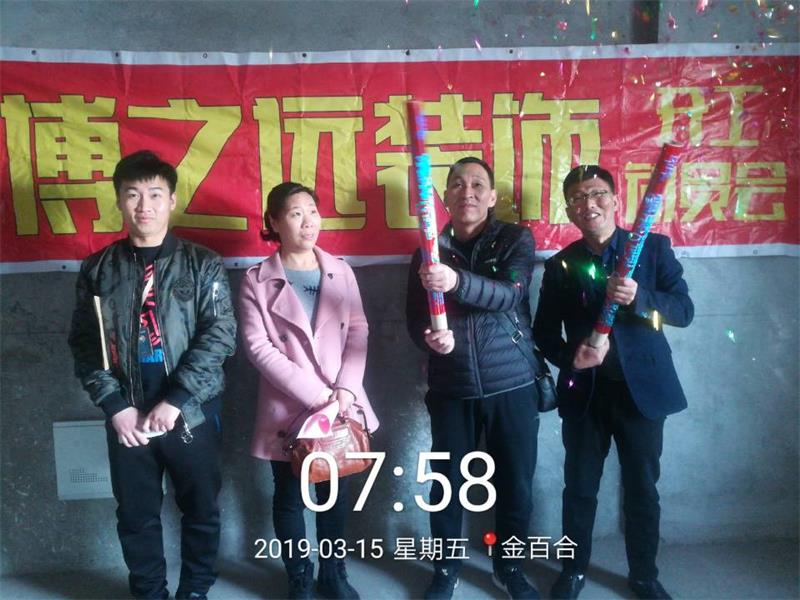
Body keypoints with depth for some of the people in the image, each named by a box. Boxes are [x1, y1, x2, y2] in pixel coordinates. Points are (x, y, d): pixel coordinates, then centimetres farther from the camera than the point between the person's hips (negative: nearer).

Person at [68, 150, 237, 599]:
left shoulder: (203, 265, -2)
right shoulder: (98, 270, 5)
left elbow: (221, 336, -10)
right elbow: (85, 346, 3)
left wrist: (175, 401, -15)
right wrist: (116, 407, -8)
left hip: (192, 413, -1)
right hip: (128, 417, 2)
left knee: (201, 509, 12)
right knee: (136, 516, 13)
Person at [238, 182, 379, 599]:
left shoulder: (340, 271, 4)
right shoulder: (257, 280, -5)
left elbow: (358, 332, 2)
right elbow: (258, 347, -12)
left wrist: (345, 389, -12)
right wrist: (316, 395, -16)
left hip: (341, 406, 3)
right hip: (288, 409, -2)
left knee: (335, 493, 14)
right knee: (290, 497, 12)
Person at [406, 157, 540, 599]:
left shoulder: (516, 239, 0)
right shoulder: (429, 251, 7)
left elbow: (510, 294, -19)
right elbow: (414, 319, 2)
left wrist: (457, 281, -36)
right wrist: (429, 337, -22)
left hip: (512, 384, -1)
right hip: (450, 388, 1)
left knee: (515, 484, 9)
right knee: (446, 483, 8)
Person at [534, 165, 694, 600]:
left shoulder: (654, 247, 0)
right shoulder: (560, 264, 4)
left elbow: (684, 310, -6)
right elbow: (543, 330, 5)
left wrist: (639, 298, -25)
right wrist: (569, 356, -16)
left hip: (642, 387, -1)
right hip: (584, 391, 1)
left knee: (642, 489, 11)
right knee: (579, 487, 11)